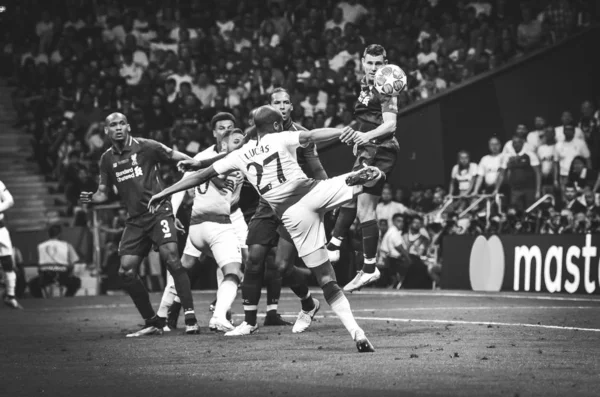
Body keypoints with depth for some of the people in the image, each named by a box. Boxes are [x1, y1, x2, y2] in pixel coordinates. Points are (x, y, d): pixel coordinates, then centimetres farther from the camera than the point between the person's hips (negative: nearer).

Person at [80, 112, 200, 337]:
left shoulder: (146, 147, -4)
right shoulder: (107, 159, 11)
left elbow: (185, 160, 0)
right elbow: (103, 194, 16)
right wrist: (91, 198, -6)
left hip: (158, 212, -5)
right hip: (135, 221, 5)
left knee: (171, 258, -22)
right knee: (126, 272, -2)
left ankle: (190, 318, -18)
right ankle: (153, 322, 11)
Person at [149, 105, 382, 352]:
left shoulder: (241, 156, 19)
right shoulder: (282, 139, 11)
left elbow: (202, 176, 21)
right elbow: (311, 136, -9)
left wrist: (165, 193, 28)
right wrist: (342, 132, -24)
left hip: (292, 215, 2)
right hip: (313, 192, -2)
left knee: (326, 279, 6)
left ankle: (356, 331, -6)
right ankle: (358, 179, -33)